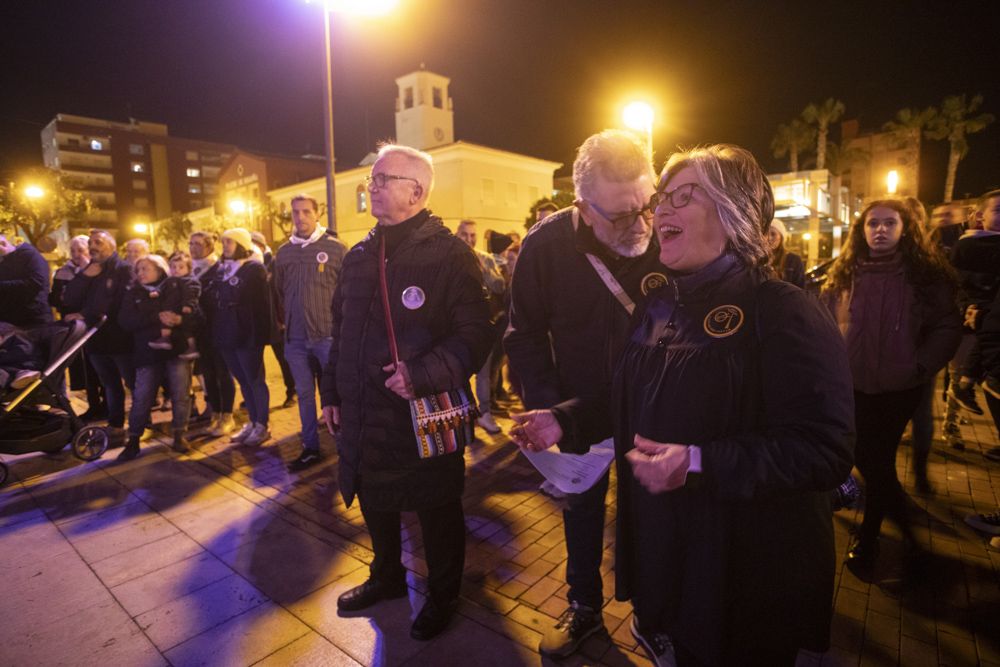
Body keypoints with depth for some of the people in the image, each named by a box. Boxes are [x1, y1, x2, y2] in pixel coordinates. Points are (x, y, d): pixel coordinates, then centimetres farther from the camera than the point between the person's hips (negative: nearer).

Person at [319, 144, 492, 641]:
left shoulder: (448, 253, -12)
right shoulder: (359, 257, 10)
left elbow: (474, 335, -17)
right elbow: (341, 332, 16)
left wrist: (423, 374, -26)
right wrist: (332, 393, 15)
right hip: (363, 416, 7)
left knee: (437, 512, 12)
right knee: (375, 503, 23)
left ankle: (442, 595, 37)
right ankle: (386, 576, 49)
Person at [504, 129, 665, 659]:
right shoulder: (546, 244, -18)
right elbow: (525, 333, -10)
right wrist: (547, 407, -14)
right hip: (580, 406, 1)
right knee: (582, 505, 19)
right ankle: (584, 606, 44)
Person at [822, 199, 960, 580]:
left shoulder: (926, 273, -2)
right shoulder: (844, 275, 3)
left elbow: (948, 327, -2)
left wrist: (920, 368, -12)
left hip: (899, 388, -2)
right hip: (853, 386, 3)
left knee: (878, 461, 5)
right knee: (866, 458, 10)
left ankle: (868, 542, 26)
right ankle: (902, 525, 38)